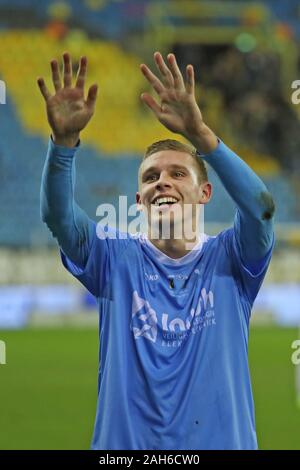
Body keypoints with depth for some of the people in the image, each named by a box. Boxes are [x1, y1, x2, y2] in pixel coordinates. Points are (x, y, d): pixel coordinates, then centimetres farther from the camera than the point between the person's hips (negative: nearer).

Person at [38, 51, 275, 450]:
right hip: (125, 442, 1)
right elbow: (58, 215, -14)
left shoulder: (228, 259, -1)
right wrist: (64, 140, -32)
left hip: (220, 440, -1)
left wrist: (198, 133, -34)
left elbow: (260, 207, -21)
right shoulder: (116, 258, 2)